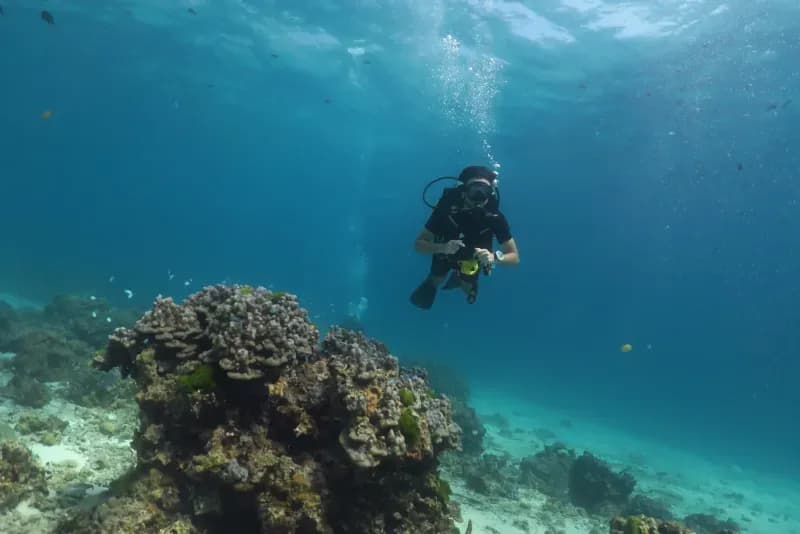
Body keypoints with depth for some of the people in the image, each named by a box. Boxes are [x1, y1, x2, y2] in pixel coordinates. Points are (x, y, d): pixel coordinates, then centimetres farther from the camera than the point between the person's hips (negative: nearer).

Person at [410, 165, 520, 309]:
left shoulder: (495, 216, -36)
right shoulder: (447, 206, -39)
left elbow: (514, 257, -28)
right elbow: (418, 244, -33)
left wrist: (494, 257, -48)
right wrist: (442, 247, -52)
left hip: (472, 258, 1)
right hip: (444, 250, -1)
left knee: (468, 289, 22)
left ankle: (458, 278, 52)